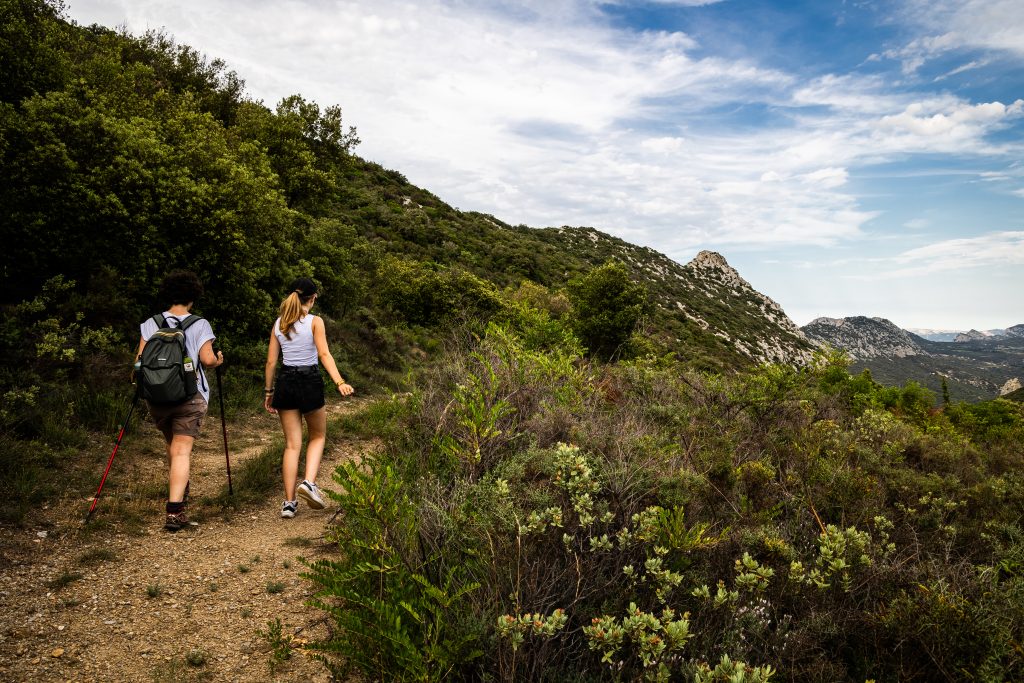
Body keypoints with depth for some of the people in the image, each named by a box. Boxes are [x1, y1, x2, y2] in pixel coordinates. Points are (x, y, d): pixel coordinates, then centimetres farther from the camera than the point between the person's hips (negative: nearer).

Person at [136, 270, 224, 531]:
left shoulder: (150, 324, 4)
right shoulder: (199, 325, -4)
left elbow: (140, 359, 1)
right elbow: (207, 359, -11)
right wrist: (218, 360, 11)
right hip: (190, 395, -3)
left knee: (172, 445, 22)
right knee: (182, 451, -4)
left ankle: (178, 494, 37)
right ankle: (174, 510, -14)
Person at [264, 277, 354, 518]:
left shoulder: (279, 323, 7)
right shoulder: (315, 321, -5)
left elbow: (271, 361, 7)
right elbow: (324, 354, -18)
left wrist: (268, 392, 15)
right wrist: (339, 382, -25)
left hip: (285, 382, 4)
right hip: (310, 381, -4)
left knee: (292, 444, 8)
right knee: (318, 436, 17)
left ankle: (289, 501, 7)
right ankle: (309, 482, -4)